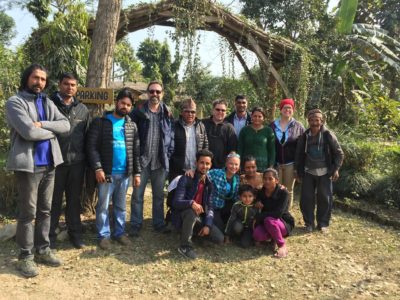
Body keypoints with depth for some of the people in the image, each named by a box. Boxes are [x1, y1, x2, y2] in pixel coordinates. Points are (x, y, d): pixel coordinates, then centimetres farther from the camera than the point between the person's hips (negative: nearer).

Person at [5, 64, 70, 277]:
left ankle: (43, 250, 26)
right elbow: (29, 132, -20)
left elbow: (65, 125, 1)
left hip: (49, 163, 6)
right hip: (28, 164, -6)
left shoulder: (47, 103, 14)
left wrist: (42, 124, -13)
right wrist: (52, 131, -4)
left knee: (45, 210, 14)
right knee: (28, 212, 2)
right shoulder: (15, 102, -6)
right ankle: (25, 256, 15)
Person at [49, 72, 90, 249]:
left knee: (74, 200, 13)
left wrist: (87, 160, 7)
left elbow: (88, 136, 11)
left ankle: (75, 233, 26)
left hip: (77, 162, 3)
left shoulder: (83, 109, 10)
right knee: (54, 201, 7)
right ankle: (50, 236, 20)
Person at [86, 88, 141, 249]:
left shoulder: (132, 125, 8)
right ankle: (104, 235, 20)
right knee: (103, 205, 6)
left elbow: (136, 151, 9)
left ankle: (119, 232, 28)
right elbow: (92, 147, -9)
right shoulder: (100, 122, -4)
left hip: (125, 173, 4)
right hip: (106, 172, -3)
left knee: (121, 205, 15)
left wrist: (137, 172, 4)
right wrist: (98, 168, -17)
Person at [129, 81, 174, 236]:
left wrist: (169, 155, 0)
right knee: (137, 194, 5)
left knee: (159, 195, 13)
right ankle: (135, 225, 16)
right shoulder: (138, 112, -2)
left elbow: (171, 136, 8)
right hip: (142, 160, -2)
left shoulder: (167, 114, 6)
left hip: (160, 162, 2)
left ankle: (159, 223, 25)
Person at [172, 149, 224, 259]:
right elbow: (176, 203, -24)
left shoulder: (209, 182, 0)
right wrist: (191, 203, -43)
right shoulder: (186, 179, -16)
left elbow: (210, 206, -2)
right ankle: (185, 246, -22)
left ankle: (196, 232, 16)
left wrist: (208, 225, -16)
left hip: (200, 218, 5)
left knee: (219, 238, -10)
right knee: (191, 212, -39)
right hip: (183, 215, -5)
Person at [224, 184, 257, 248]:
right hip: (239, 225, 1)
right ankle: (234, 236, -2)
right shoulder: (236, 206, -22)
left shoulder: (256, 207, -22)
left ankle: (245, 237, 11)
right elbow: (231, 220, -13)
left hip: (249, 228, 0)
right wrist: (227, 236, -8)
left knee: (245, 244, -22)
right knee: (237, 227, -35)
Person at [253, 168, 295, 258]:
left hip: (284, 223, -4)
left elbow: (278, 213, -29)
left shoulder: (283, 192, -19)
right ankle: (273, 237, 5)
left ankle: (282, 246, -17)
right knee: (257, 235, -27)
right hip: (266, 223, 4)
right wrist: (257, 204, -16)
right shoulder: (261, 192, -3)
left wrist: (258, 217, -25)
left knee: (268, 220, -37)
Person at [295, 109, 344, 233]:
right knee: (306, 198, 2)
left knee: (324, 198, 4)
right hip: (308, 172, 2)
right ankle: (309, 223, 16)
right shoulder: (304, 137, 4)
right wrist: (299, 172, 8)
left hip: (324, 172, -2)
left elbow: (339, 153, 0)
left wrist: (336, 169, -8)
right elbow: (299, 155, 11)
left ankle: (323, 223, 19)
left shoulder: (328, 135, -4)